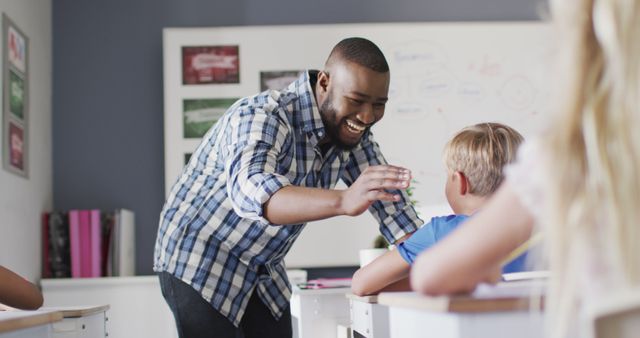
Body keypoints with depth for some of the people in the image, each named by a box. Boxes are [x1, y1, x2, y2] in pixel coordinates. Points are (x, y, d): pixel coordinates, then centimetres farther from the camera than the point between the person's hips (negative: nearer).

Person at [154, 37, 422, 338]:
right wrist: (344, 201, -62)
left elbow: (390, 202, 0)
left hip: (264, 270, 7)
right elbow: (250, 191, -47)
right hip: (198, 261, -7)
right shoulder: (261, 117, -28)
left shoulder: (353, 132, -5)